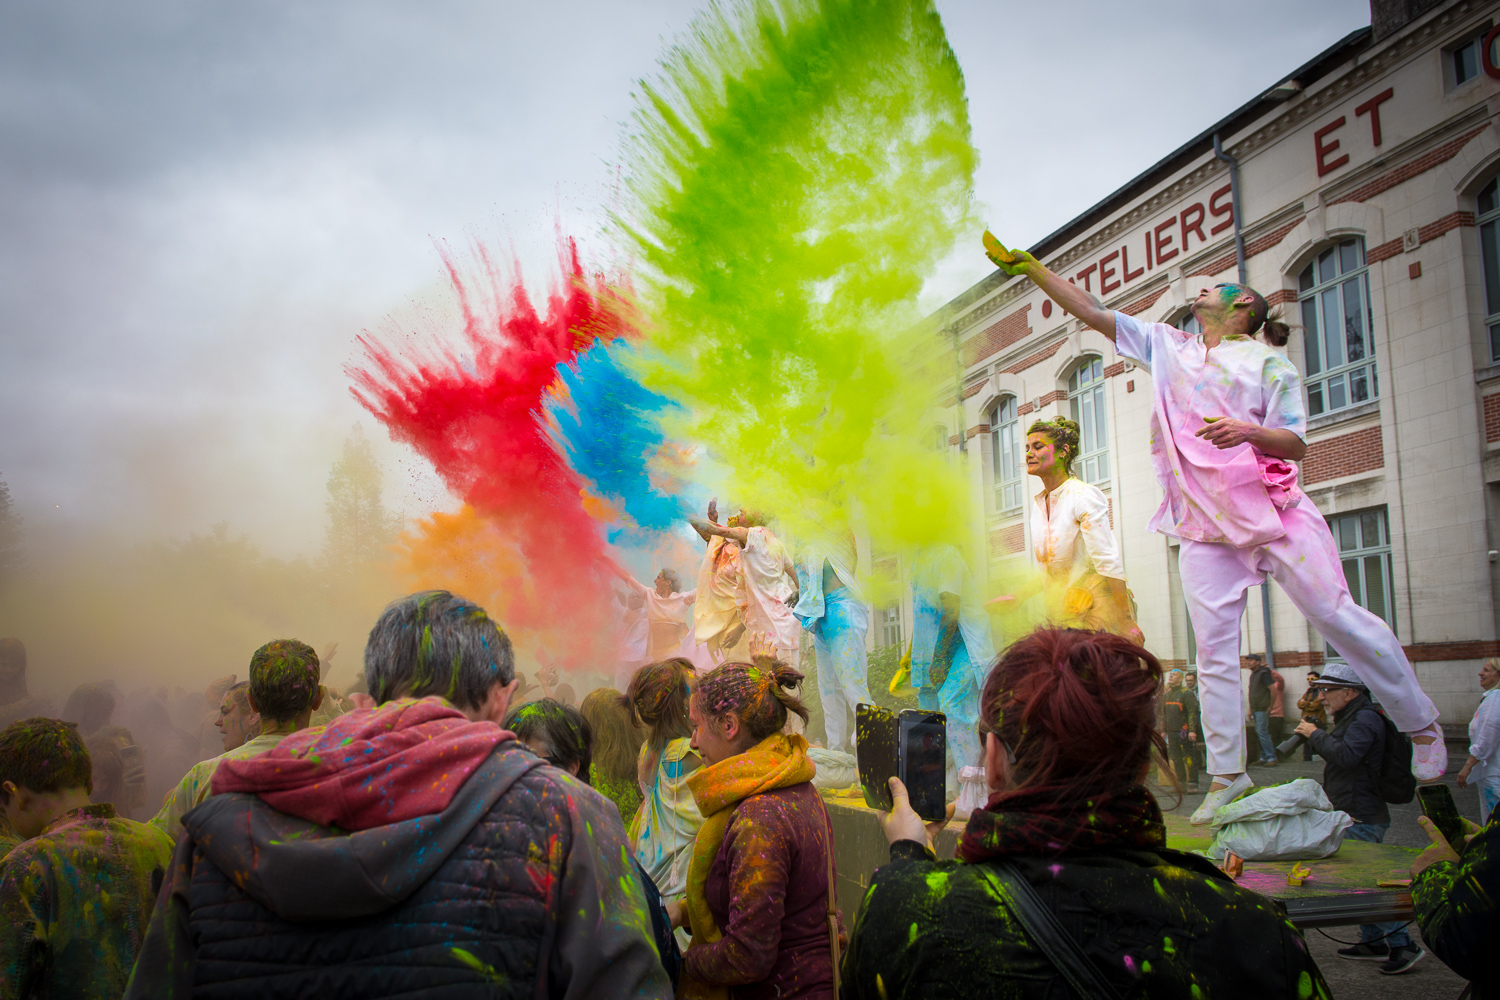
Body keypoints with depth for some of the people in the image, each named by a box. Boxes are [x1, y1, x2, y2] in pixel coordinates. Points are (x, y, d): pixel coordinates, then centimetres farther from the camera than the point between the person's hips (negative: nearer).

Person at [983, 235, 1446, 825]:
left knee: (1338, 619, -4)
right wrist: (1031, 269, 8)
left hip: (1273, 512, -3)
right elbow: (1092, 312, 15)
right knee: (1213, 651, -2)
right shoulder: (1167, 347, 17)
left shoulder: (1267, 360, 4)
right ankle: (1227, 776, 5)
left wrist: (1249, 432, -26)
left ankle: (1422, 725, 14)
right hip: (1205, 527, 3)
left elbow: (1295, 443, -4)